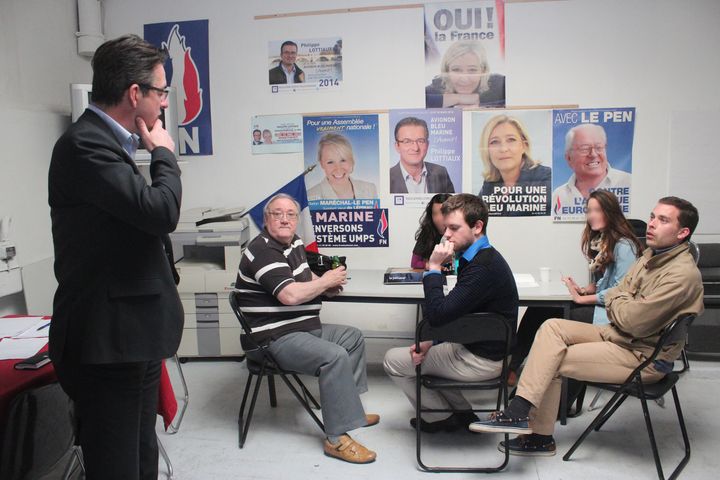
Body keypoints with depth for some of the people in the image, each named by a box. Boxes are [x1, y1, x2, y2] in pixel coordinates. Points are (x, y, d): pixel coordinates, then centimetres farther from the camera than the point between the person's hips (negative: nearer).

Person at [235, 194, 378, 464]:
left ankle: (348, 407, 23)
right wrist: (326, 281, -14)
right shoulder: (263, 251, -19)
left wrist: (326, 284, 3)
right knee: (335, 357, -28)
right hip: (276, 338, -11)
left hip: (303, 327, 11)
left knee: (353, 337, 17)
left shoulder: (293, 242, 11)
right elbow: (291, 295, -30)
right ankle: (338, 439, -19)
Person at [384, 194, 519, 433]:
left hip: (482, 360, -10)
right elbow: (451, 315, 11)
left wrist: (434, 268, -22)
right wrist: (430, 342, 0)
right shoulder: (480, 258, 5)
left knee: (393, 360, 0)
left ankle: (441, 419, 17)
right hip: (478, 346, 10)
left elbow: (438, 315, -29)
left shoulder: (484, 267, -27)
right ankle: (462, 412, 24)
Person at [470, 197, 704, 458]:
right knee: (552, 327, -9)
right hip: (618, 334, 9)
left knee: (552, 361, -16)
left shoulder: (683, 274, -21)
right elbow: (615, 297, 10)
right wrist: (624, 302, -12)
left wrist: (617, 298, -5)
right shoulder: (652, 255, 8)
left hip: (644, 357, -8)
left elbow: (635, 321, -25)